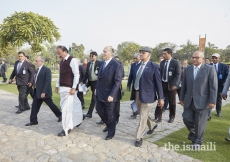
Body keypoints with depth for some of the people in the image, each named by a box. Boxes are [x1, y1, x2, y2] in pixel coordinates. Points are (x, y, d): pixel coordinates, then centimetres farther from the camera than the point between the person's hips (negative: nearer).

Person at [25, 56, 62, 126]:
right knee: (34, 106, 7)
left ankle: (60, 115, 26)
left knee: (51, 105, 6)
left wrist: (44, 92, -24)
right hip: (37, 92, 8)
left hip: (44, 92, -8)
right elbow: (37, 80, 16)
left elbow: (48, 82, -21)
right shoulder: (38, 69, 11)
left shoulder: (47, 70, -16)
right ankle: (33, 121, 17)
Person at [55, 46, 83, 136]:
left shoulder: (72, 60, -11)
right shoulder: (62, 61, 14)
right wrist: (57, 86, 18)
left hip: (69, 89, -9)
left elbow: (76, 75, -16)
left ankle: (66, 129, 5)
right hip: (62, 88, 9)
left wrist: (73, 88, -20)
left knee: (66, 109, -6)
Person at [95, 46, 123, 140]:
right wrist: (96, 88, 13)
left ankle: (111, 133, 30)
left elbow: (118, 82, -20)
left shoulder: (117, 65, -17)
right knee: (99, 109, 18)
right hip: (100, 93, 8)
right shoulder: (103, 63, 7)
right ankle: (108, 124, 43)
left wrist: (112, 95, -24)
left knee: (110, 114, 8)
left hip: (109, 95, -7)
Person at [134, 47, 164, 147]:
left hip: (147, 96, -7)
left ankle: (139, 138, 18)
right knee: (143, 115, 22)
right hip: (138, 94, 7)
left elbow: (158, 83, -9)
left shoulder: (154, 66, -11)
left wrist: (161, 98, -8)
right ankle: (152, 125, 49)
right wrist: (136, 93, 12)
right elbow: (137, 80, 10)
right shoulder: (139, 66, 6)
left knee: (143, 118, 2)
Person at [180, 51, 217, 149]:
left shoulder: (210, 69, -6)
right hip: (189, 100, 4)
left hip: (202, 101, -3)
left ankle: (197, 141, 26)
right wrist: (181, 98, 11)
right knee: (186, 118, 5)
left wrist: (212, 101, -12)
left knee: (200, 123, 5)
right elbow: (184, 85, 10)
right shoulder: (187, 69, 6)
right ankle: (193, 131, 38)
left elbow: (213, 86, -8)